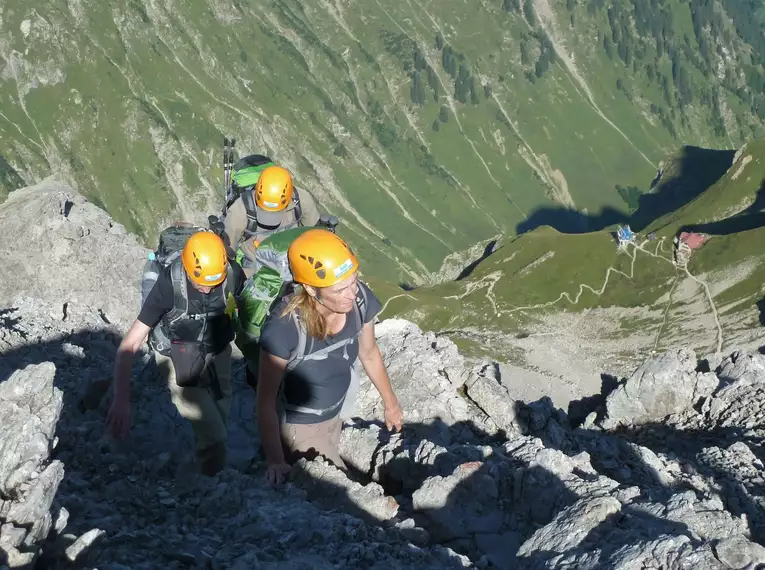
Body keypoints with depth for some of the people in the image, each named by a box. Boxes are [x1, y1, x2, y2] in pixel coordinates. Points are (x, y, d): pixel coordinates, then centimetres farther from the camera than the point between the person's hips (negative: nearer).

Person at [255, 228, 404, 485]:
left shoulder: (360, 299, -23)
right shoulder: (284, 327, -39)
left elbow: (369, 353, -2)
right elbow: (265, 399, -27)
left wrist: (391, 404, 12)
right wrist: (275, 461, -28)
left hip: (335, 415, 6)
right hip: (299, 426, -6)